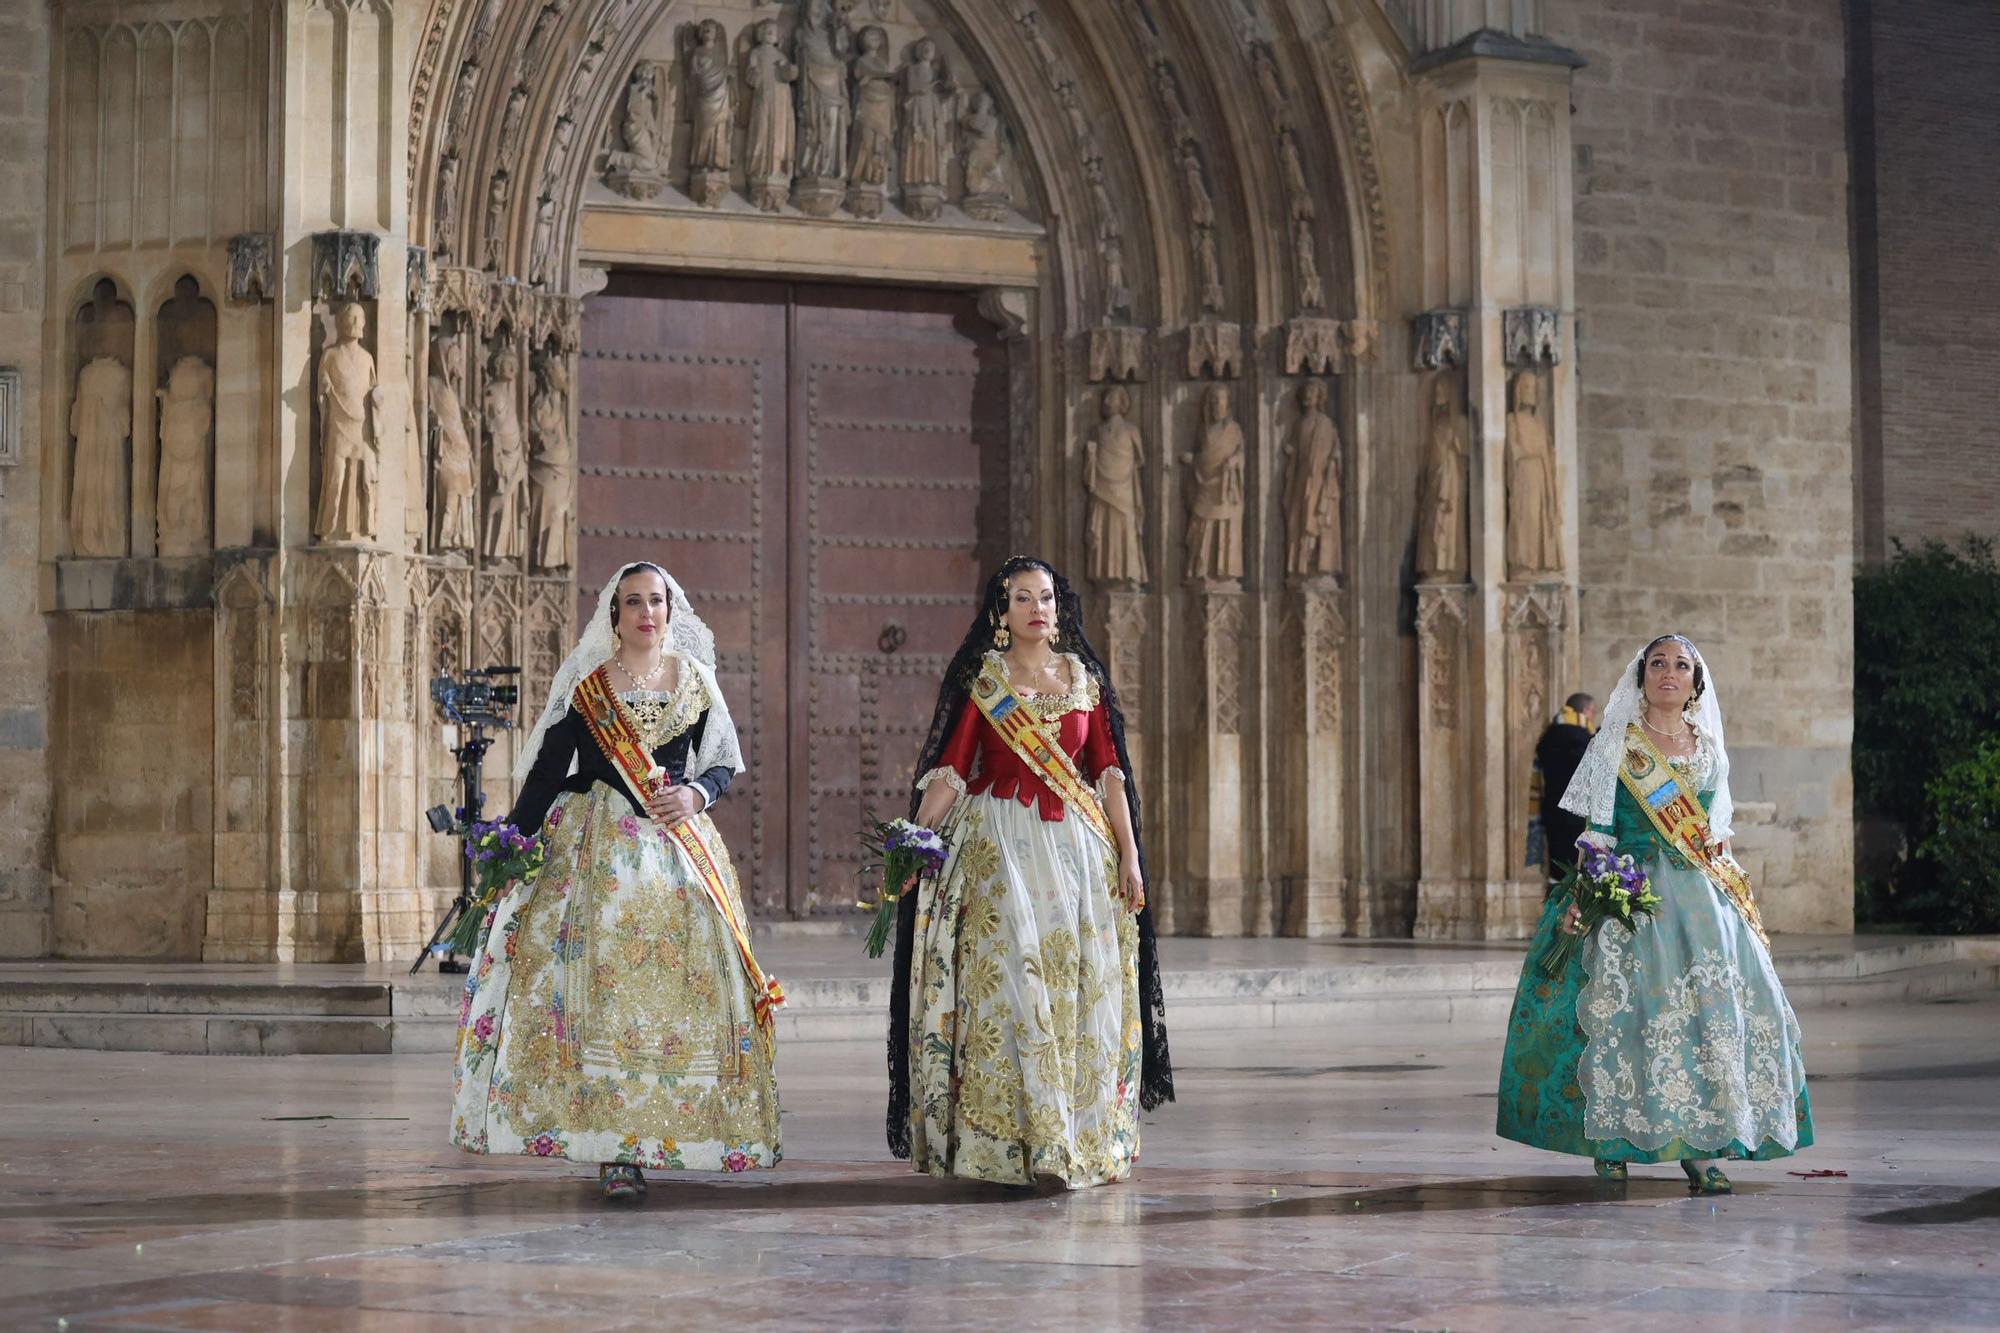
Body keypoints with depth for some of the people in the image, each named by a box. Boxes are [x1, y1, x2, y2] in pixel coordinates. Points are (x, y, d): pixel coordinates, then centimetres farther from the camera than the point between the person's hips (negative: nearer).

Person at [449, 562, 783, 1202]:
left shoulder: (694, 682, 9)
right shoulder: (584, 683, 3)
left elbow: (724, 763, 15)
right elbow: (546, 769, 2)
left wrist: (694, 795, -6)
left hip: (677, 848, 2)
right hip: (594, 851, -2)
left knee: (678, 983, -5)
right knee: (598, 981, -11)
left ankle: (649, 1132, 6)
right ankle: (614, 1148, -10)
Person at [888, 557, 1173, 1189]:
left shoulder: (1084, 678, 11)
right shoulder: (980, 678, 2)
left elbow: (1109, 773, 9)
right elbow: (949, 769, -3)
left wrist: (1129, 856, 4)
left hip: (1076, 845, 3)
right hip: (1000, 845, -3)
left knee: (1083, 987, 2)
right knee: (1016, 983, -11)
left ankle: (1085, 1140, 12)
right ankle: (1038, 1147, -13)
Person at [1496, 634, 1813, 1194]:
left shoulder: (1710, 748, 13)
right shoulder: (1615, 744, 2)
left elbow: (1715, 833, 18)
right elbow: (1597, 830, -2)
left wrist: (1730, 891, 12)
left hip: (1702, 895, 4)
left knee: (1714, 1007, -6)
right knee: (1624, 1004, -10)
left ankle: (1700, 1146, -1)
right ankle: (1612, 1143, 0)